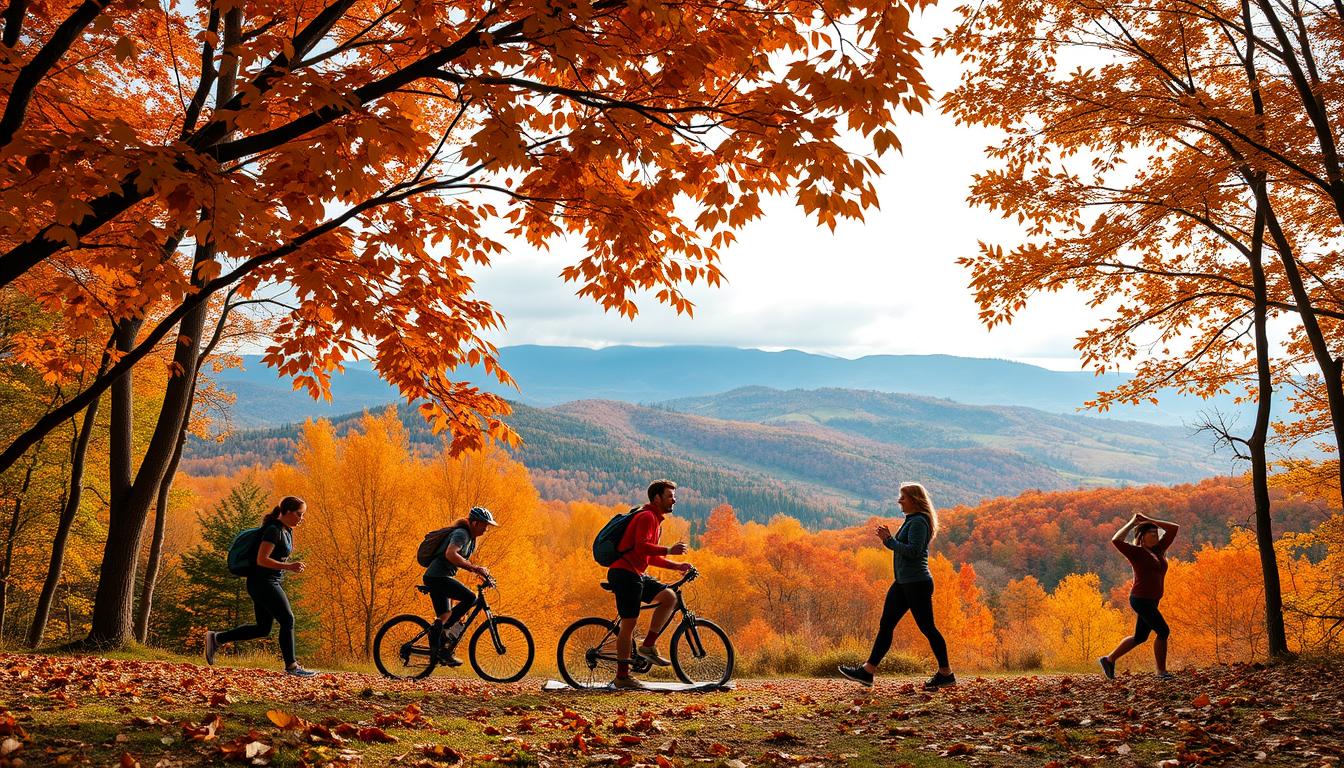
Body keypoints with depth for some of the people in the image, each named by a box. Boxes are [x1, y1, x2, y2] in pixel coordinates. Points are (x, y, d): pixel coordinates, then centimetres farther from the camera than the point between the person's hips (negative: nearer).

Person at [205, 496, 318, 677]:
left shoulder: (287, 531, 12)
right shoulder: (273, 530, -17)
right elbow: (261, 560, -22)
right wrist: (289, 566, -24)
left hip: (270, 583, 10)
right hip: (262, 582, -10)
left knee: (263, 628, 12)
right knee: (287, 620, -8)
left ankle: (216, 638, 19)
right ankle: (291, 666, -1)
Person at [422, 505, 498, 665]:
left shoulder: (471, 538, 17)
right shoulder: (461, 534, -14)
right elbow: (450, 554, -31)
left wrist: (479, 571, 11)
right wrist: (475, 568, -31)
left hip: (437, 578, 11)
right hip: (437, 577, -11)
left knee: (445, 618, 13)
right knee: (470, 597, -22)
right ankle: (440, 629, -15)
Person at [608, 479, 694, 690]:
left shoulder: (656, 520, 21)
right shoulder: (647, 517, -10)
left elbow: (652, 558, 23)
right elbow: (641, 546, -25)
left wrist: (676, 566, 14)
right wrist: (668, 550, -26)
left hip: (636, 574, 9)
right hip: (624, 573, -9)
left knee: (669, 597, -5)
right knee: (629, 623, -6)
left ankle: (648, 646, 0)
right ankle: (622, 676, 0)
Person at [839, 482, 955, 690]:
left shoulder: (919, 522, -14)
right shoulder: (911, 521, 17)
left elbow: (913, 551, -24)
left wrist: (889, 540, -17)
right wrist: (888, 539, 5)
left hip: (917, 583, -10)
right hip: (903, 583, 10)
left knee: (927, 627, -1)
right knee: (886, 625, 7)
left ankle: (946, 674, 12)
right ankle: (867, 671, 7)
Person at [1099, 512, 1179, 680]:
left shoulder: (1158, 549, 11)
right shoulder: (1136, 552, -9)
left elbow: (1174, 528, 14)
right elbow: (1116, 540, -25)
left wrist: (1149, 520, 7)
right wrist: (1132, 523, -14)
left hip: (1151, 601, 9)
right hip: (1141, 600, -9)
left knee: (1139, 637, 13)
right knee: (1163, 631, -8)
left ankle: (1109, 660, 22)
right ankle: (1162, 671, 4)